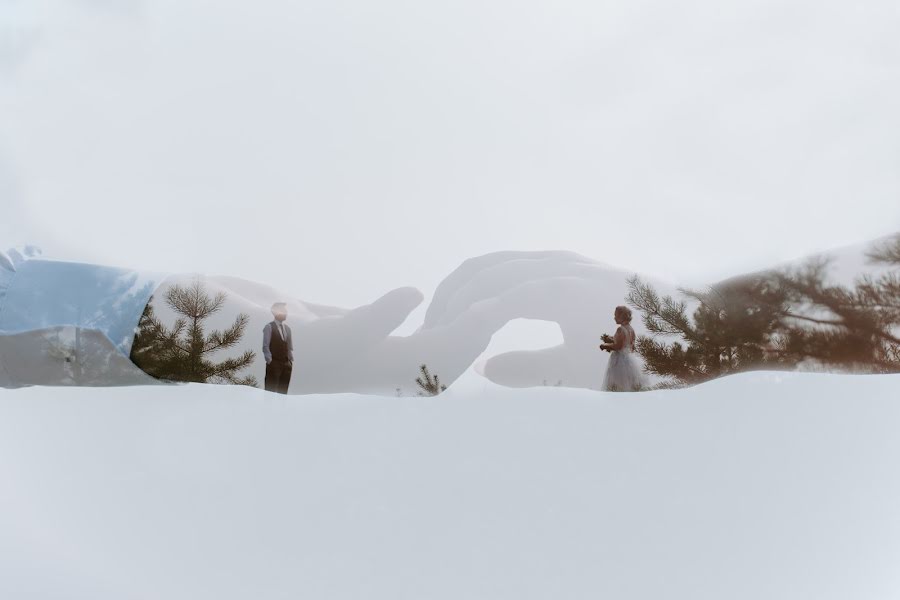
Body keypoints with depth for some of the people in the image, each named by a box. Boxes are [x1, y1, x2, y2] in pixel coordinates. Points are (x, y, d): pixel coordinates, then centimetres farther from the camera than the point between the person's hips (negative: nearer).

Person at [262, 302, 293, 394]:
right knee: (271, 390, -5)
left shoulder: (287, 328, 15)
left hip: (287, 364, 5)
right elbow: (265, 347, -6)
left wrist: (291, 361, 9)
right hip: (274, 364, -5)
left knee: (283, 391, 5)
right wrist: (270, 361, -12)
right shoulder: (269, 327, -3)